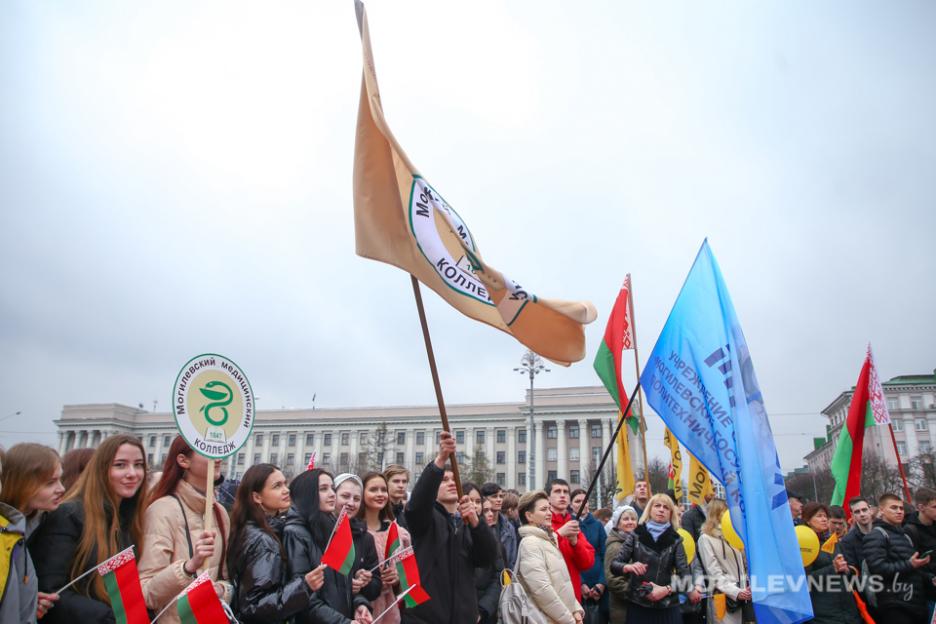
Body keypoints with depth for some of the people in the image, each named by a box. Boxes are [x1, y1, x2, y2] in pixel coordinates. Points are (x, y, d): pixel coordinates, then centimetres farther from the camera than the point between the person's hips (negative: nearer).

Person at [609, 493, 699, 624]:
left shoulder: (675, 540, 3)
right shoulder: (636, 535, 1)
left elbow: (684, 573, -6)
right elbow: (614, 564, -1)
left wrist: (666, 589, -21)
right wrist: (628, 567, -21)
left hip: (668, 607, 0)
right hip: (638, 606, 0)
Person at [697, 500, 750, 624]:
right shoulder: (705, 538, -3)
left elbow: (744, 565, 13)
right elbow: (714, 572, -9)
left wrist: (745, 588, -2)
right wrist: (735, 591, -17)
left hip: (741, 595, 5)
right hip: (722, 597, -5)